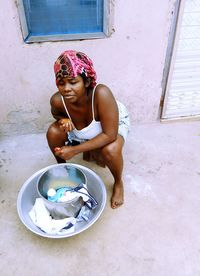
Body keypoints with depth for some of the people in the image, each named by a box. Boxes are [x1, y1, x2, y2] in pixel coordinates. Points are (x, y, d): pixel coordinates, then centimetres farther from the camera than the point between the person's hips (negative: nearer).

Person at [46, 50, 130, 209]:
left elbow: (110, 135, -37)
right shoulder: (58, 100, -29)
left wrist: (75, 150, -35)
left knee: (110, 150, -34)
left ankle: (118, 183, 1)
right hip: (83, 131, 4)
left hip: (114, 125, -3)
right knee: (53, 132, -19)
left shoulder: (101, 93, -42)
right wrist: (64, 120, -26)